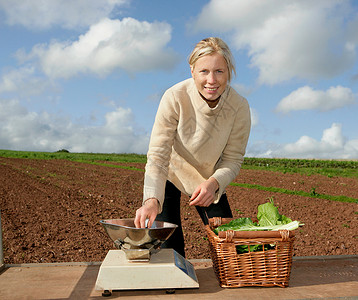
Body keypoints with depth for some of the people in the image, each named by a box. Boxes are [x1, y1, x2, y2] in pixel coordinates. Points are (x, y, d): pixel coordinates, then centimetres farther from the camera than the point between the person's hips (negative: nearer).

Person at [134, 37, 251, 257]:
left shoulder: (239, 107, -24)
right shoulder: (175, 97, -31)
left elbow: (233, 160, -16)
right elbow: (157, 155, -30)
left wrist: (213, 183, -37)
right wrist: (151, 199, -45)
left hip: (209, 181, 2)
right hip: (169, 174, -2)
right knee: (167, 250, -7)